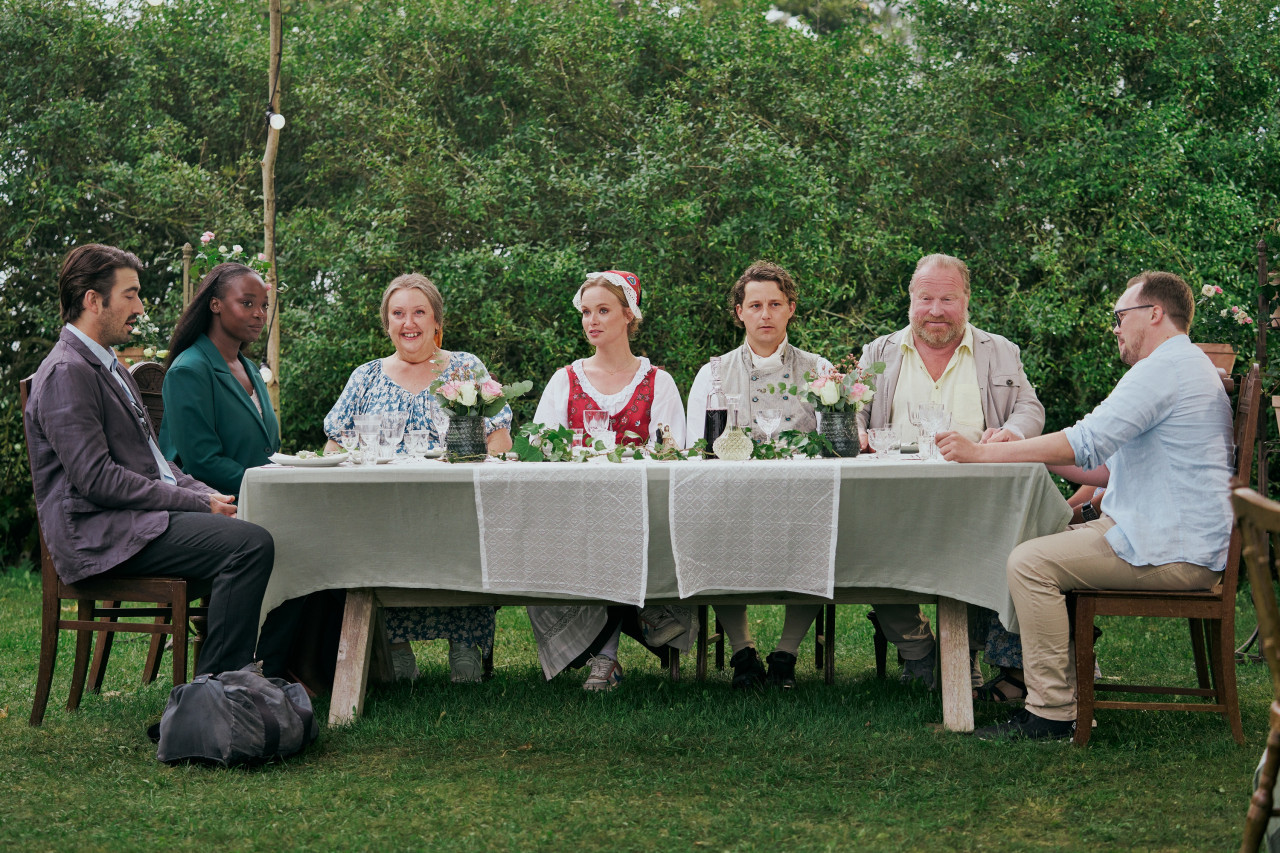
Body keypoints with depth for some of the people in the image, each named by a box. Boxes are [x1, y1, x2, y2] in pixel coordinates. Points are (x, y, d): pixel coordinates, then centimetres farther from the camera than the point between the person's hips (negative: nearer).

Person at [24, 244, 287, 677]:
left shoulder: (109, 368, 22)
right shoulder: (66, 373, -11)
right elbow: (97, 479, -18)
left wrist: (212, 496, 5)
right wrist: (198, 504, -15)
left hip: (138, 518, 10)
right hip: (98, 533, -10)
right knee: (249, 544, -26)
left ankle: (273, 674, -5)